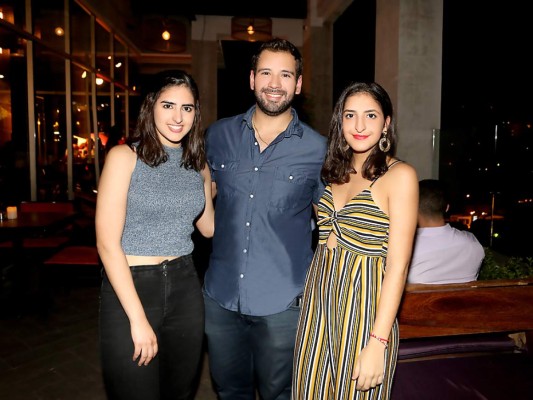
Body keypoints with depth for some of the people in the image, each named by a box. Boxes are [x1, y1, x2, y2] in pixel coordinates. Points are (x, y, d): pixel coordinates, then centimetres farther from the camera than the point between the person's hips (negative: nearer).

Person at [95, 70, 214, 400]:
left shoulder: (198, 164, 7)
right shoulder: (125, 156, -8)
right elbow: (107, 243, -13)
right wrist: (138, 319, -16)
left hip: (185, 287, 5)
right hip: (130, 287, -4)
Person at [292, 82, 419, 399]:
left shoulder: (399, 174, -10)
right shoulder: (336, 173, 9)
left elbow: (398, 265, -15)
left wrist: (378, 342, -18)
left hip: (364, 306, -5)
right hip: (318, 301, 6)